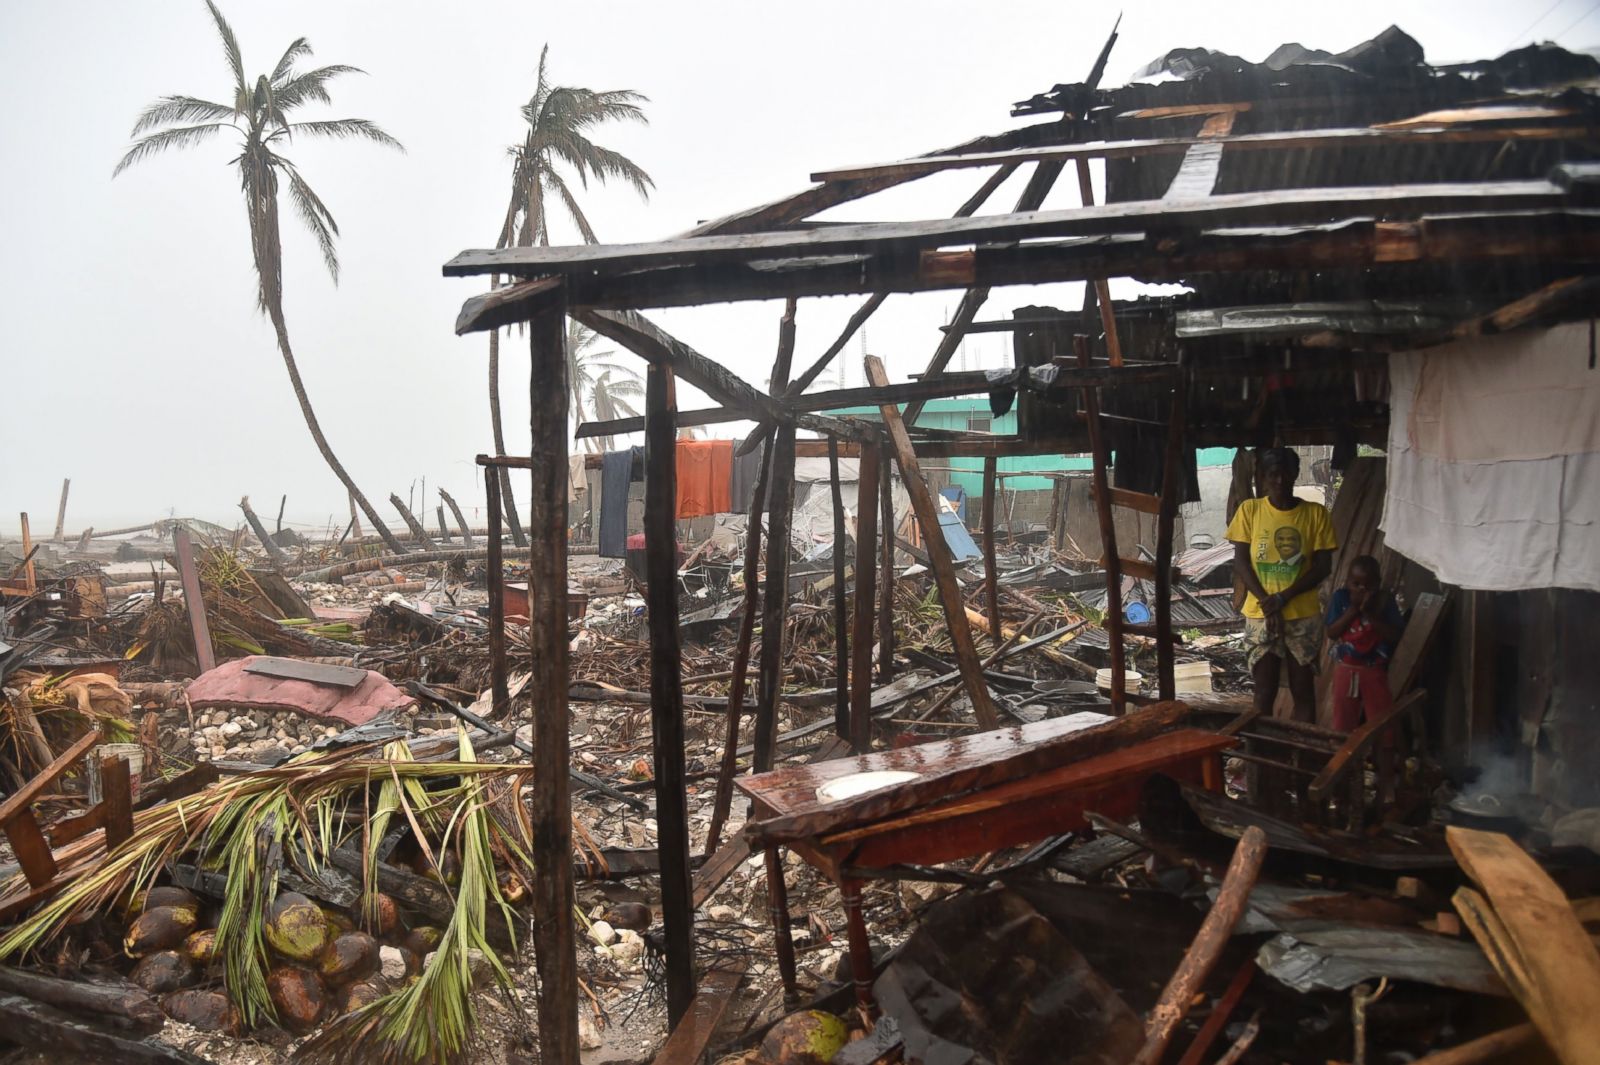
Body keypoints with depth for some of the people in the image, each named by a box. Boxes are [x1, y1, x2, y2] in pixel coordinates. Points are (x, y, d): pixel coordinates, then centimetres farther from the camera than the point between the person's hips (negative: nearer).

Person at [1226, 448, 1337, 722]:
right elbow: (1240, 561, -4)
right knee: (1264, 692, 6)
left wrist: (1283, 597, -17)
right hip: (1260, 615, 0)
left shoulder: (1315, 513, -4)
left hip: (1303, 616, 0)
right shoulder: (1249, 510, -2)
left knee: (1303, 690, 8)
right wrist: (1265, 601, -15)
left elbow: (1323, 566, -6)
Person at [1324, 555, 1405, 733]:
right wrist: (1353, 609, -19)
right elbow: (1332, 633, -12)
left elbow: (1395, 636, -16)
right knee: (1343, 723, 13)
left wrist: (1370, 614, -23)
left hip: (1374, 670, -1)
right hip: (1345, 670, 1)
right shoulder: (1340, 598, -6)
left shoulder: (1385, 600, -9)